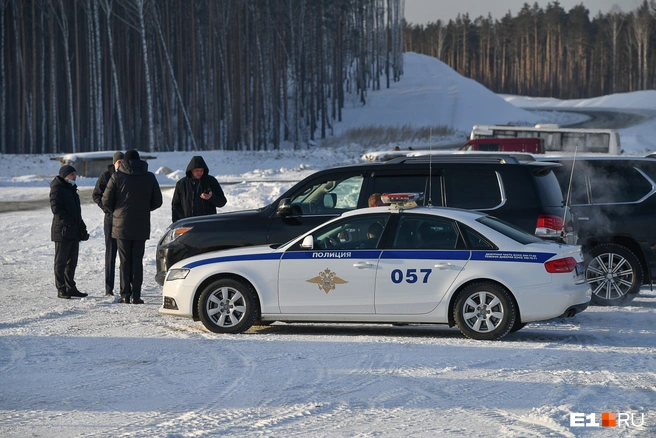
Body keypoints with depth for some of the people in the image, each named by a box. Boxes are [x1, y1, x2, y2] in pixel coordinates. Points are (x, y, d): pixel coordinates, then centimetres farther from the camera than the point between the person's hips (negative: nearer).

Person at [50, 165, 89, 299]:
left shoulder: (71, 189, 20)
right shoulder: (57, 188, -9)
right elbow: (56, 208, -20)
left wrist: (82, 227, 19)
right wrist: (68, 221, -22)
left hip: (74, 232, 9)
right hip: (62, 231, -9)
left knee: (72, 261, 12)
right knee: (61, 261, -3)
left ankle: (70, 287, 19)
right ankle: (61, 289, 0)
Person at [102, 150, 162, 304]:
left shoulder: (117, 177, -4)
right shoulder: (149, 177, 3)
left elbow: (106, 201, -4)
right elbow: (157, 202, 7)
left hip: (121, 226, -1)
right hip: (141, 226, 1)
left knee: (125, 260, 4)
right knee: (137, 260, 4)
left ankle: (125, 294, 1)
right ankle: (136, 295, -1)